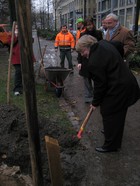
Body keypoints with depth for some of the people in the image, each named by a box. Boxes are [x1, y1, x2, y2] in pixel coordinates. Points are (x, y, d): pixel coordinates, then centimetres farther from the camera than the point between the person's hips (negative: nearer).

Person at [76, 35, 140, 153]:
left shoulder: (94, 63, -25)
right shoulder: (103, 43, 3)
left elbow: (100, 85, -18)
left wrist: (95, 103, -2)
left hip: (118, 89, -10)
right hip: (128, 82, 10)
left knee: (109, 114, 4)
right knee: (118, 114, 26)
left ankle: (111, 145, 20)